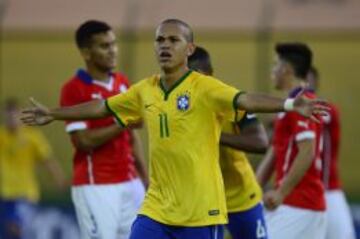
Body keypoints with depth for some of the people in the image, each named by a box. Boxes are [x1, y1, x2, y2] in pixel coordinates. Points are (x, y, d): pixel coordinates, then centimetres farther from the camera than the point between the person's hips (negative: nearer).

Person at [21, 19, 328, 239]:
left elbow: (246, 100, -27)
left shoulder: (204, 87, -11)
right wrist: (53, 114, 33)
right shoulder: (145, 90, 7)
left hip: (201, 209, -5)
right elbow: (102, 107, 23)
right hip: (156, 208, 5)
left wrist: (290, 104, -45)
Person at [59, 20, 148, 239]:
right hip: (95, 187, -7)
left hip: (130, 184, 7)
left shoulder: (123, 83, 12)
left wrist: (146, 180, 13)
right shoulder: (74, 89, -9)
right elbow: (83, 141, -16)